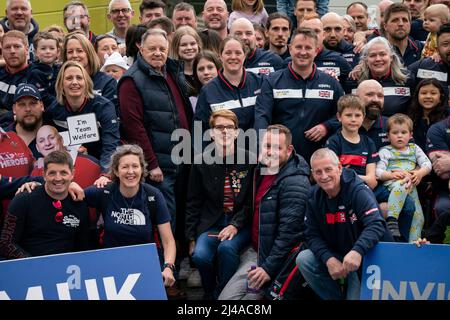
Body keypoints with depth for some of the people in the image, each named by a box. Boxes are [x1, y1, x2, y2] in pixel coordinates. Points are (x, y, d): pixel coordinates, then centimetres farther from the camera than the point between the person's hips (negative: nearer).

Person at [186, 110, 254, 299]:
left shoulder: (249, 161, -1)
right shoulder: (202, 162, 4)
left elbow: (252, 201, 0)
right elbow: (193, 203, 9)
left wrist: (235, 225, -14)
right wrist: (191, 238, 3)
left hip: (240, 224, -1)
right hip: (211, 223, 2)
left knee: (226, 247, -32)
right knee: (200, 255, -26)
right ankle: (209, 293, 5)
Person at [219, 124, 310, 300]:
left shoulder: (295, 182, -18)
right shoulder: (262, 169, 9)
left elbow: (289, 231, -22)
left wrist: (269, 268, -21)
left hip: (274, 257, -8)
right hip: (255, 251, 8)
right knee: (226, 297, 1)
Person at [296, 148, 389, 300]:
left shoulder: (359, 191, -18)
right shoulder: (314, 197, -2)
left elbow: (376, 225, -30)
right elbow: (312, 235, -2)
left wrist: (357, 251, -48)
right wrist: (329, 259, -22)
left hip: (361, 258, -5)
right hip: (332, 256, 5)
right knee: (303, 259, -18)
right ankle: (336, 297, -1)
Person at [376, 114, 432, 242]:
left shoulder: (414, 149, 26)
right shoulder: (385, 151, 14)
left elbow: (427, 164, 14)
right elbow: (378, 172, 1)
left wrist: (420, 173, -9)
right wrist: (392, 175, -19)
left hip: (412, 185, 5)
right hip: (392, 183, -5)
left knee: (418, 216, -6)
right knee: (400, 185, -40)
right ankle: (391, 220, -52)